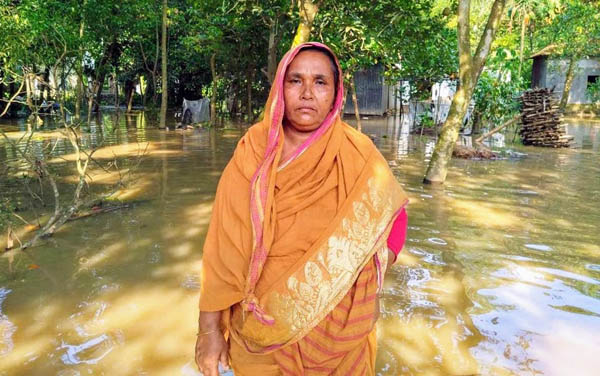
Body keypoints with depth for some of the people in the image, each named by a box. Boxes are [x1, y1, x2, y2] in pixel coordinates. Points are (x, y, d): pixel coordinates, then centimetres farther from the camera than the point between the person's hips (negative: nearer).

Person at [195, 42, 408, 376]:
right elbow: (225, 245, -11)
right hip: (260, 324, 0)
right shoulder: (253, 151, -12)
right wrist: (210, 328, -10)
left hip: (334, 321, 0)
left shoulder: (356, 153, -11)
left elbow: (393, 214, 2)